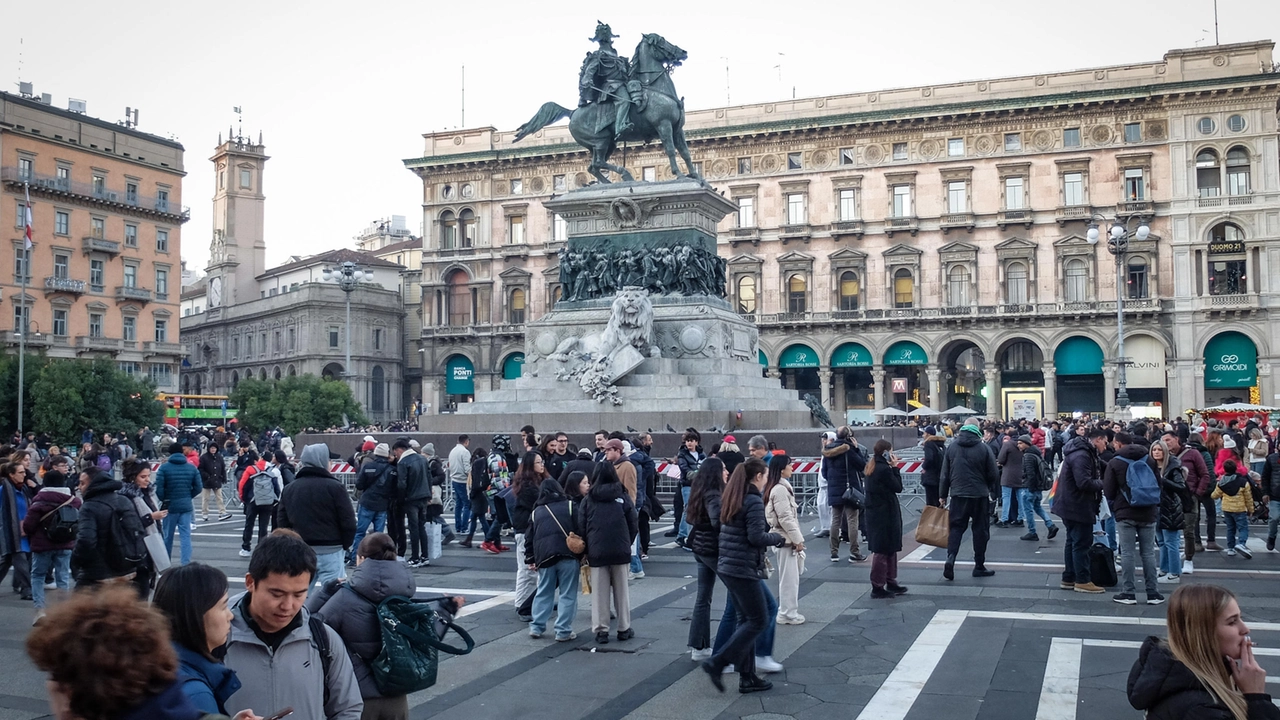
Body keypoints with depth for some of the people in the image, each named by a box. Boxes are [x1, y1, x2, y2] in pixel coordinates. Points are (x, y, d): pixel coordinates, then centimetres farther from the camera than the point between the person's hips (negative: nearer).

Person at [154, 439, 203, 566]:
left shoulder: (164, 467, -8)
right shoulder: (192, 468, 1)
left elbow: (159, 487, -12)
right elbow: (199, 487, 0)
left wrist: (163, 499, 5)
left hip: (170, 505, -2)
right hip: (186, 505, 2)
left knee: (168, 535, 12)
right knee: (186, 534, 2)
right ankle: (186, 561, -4)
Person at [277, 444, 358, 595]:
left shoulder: (289, 489, 9)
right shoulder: (334, 487, -9)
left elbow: (283, 523, 9)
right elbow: (348, 523, -10)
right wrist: (344, 545, 6)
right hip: (329, 552, -5)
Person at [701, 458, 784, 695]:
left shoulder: (730, 498, 11)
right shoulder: (754, 500, -15)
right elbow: (756, 537, -20)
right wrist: (778, 538, -2)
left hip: (726, 566, 9)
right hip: (745, 569, -9)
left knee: (745, 619, 14)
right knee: (757, 621, 1)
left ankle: (747, 677, 17)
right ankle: (717, 663, -6)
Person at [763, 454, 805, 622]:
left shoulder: (781, 487, 13)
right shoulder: (780, 490, -19)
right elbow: (785, 518, -21)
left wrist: (796, 538, 17)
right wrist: (798, 539, -16)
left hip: (784, 537, 10)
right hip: (785, 539, -10)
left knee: (790, 576, 16)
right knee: (789, 577, -2)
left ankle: (786, 610, 24)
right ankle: (787, 614, 6)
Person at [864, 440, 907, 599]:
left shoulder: (872, 468, 11)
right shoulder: (884, 469, -19)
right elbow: (898, 487, -12)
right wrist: (895, 467, -8)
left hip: (875, 513, 10)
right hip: (885, 514, -10)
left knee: (890, 549, 18)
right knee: (883, 550, -3)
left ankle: (891, 583, 27)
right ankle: (877, 587, 2)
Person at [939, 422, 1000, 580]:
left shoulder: (951, 447, 2)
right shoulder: (984, 448, -6)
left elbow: (945, 473, 5)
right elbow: (993, 474, -3)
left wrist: (942, 495, 12)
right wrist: (993, 492, 12)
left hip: (957, 495, 2)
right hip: (980, 495, -2)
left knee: (956, 527, 7)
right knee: (980, 529, 8)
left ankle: (950, 558, -14)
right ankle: (979, 566, 14)